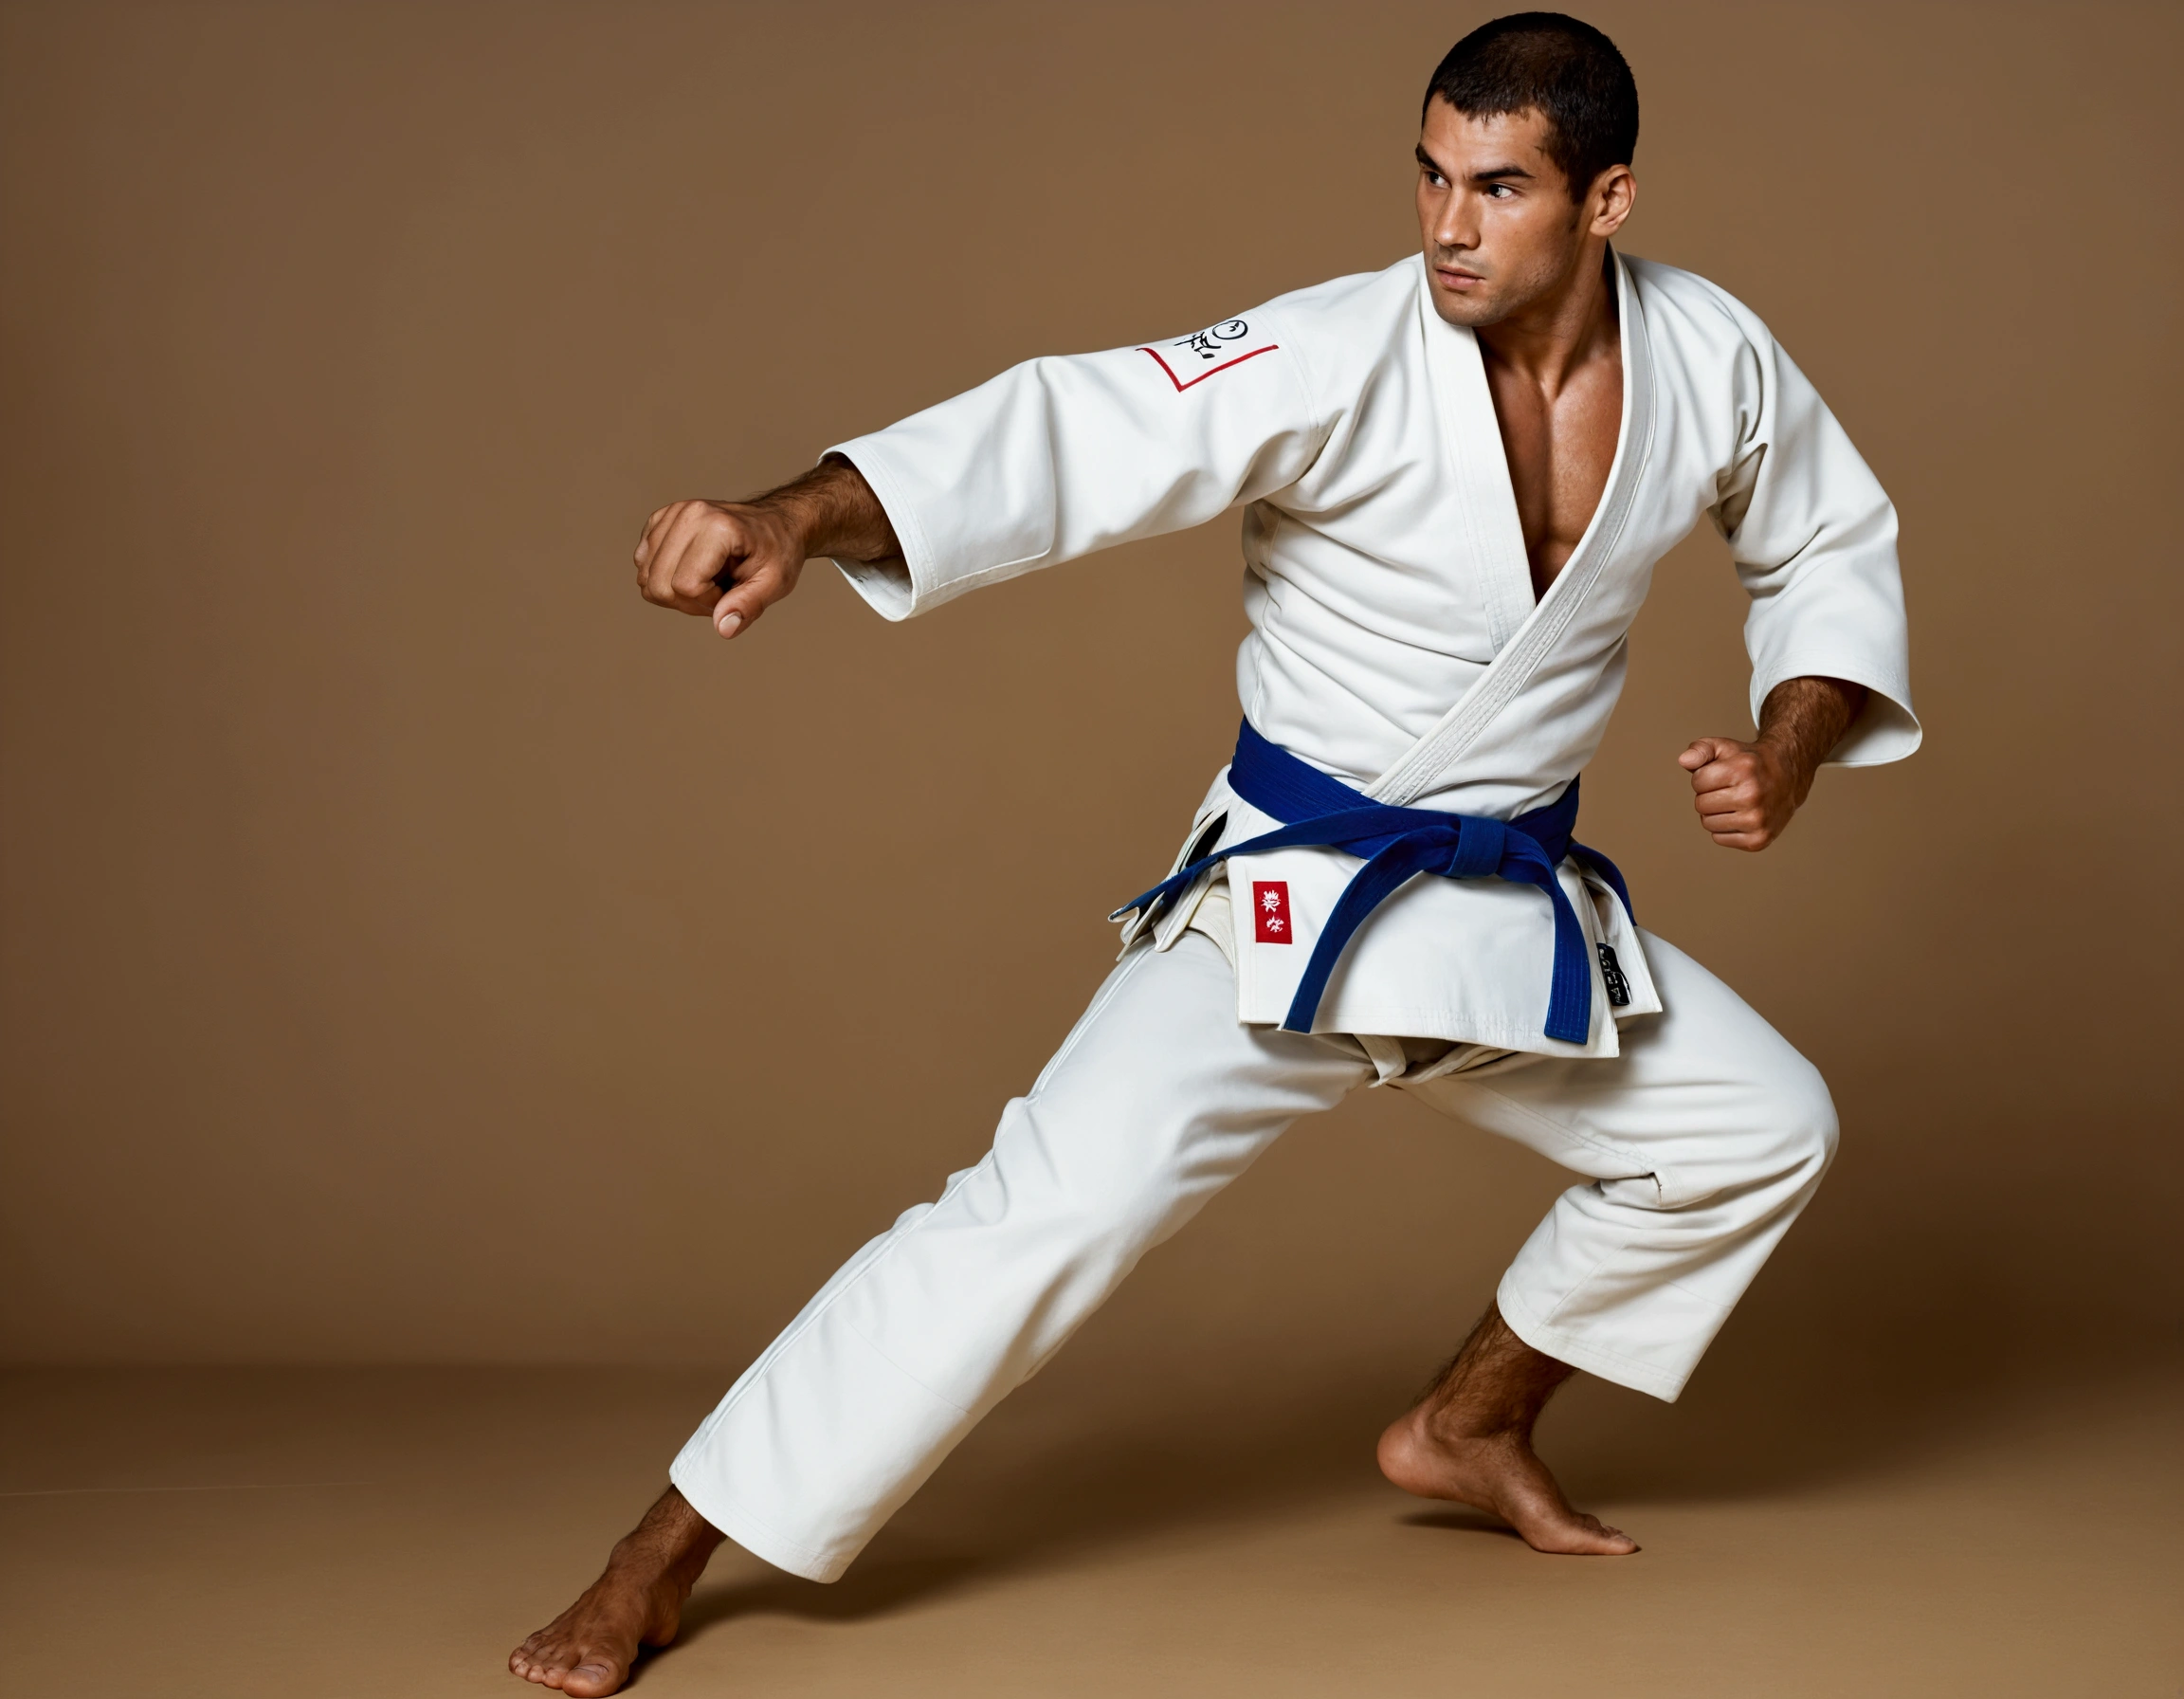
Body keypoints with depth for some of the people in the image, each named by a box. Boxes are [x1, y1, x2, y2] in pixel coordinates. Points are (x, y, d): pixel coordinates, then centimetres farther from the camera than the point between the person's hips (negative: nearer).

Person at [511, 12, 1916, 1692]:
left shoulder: (1714, 358, -6)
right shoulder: (1343, 360, -21)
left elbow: (1832, 545, 13)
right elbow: (1075, 434, -33)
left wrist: (1792, 742, -5)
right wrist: (799, 515, -49)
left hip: (1522, 909, 6)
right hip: (1287, 902, -6)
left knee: (1763, 1129, 11)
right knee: (1052, 1209, -18)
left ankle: (1468, 1426, 30)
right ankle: (657, 1565, -7)